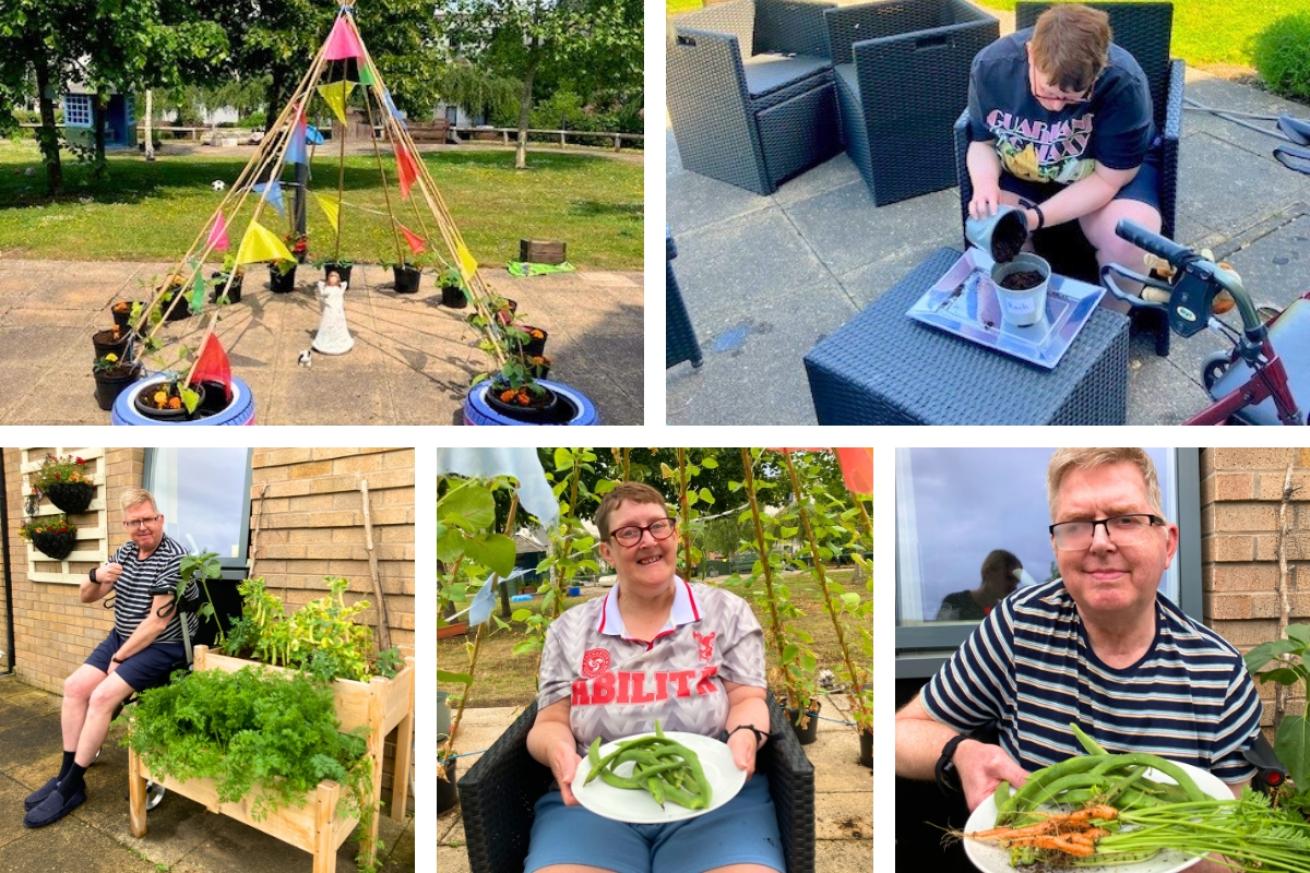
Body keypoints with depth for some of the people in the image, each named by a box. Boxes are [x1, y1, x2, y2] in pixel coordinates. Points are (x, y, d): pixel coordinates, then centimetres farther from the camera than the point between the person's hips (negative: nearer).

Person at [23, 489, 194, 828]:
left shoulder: (174, 558, -20)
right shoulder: (125, 552, 6)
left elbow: (158, 622, -21)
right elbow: (87, 598, 8)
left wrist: (119, 658, -14)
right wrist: (96, 576, -15)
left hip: (161, 647, -8)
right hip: (121, 638, 8)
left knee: (102, 696, -21)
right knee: (75, 686, -6)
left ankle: (71, 786, -10)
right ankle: (65, 775, 1)